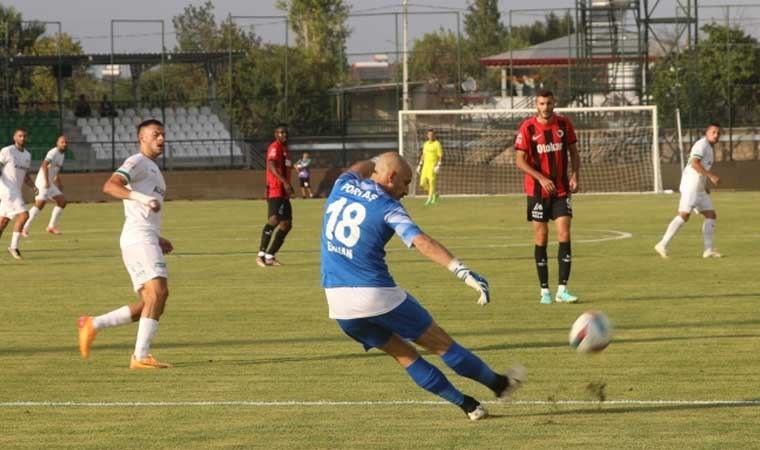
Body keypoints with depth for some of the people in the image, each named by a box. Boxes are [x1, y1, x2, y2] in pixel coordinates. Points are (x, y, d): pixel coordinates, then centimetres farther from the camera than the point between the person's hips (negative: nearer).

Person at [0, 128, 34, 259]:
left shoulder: (27, 155, 15)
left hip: (16, 192, 8)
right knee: (23, 215, -18)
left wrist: (34, 187, 4)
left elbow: (26, 177, 22)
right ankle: (14, 246, -11)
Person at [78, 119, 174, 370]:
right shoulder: (138, 162, -2)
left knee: (150, 306, 6)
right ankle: (141, 357, -24)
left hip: (147, 240, 10)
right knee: (158, 291, -21)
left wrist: (158, 240, 24)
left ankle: (93, 325, 9)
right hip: (139, 238, -10)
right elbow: (110, 186, -21)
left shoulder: (153, 169, 28)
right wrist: (141, 197, -33)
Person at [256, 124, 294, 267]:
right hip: (275, 191, -10)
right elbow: (272, 165, -26)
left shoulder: (284, 148, 21)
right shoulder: (275, 147, -9)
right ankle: (261, 254, -19)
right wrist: (285, 182, -37)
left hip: (283, 193, 10)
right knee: (274, 220, -21)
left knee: (286, 224, 8)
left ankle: (270, 255, 11)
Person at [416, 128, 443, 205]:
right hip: (425, 165, 6)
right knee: (423, 184, 2)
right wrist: (419, 165, 18)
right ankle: (435, 193, 22)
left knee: (431, 182, -8)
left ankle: (430, 199, 1)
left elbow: (441, 156, -9)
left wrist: (438, 166, -18)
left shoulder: (437, 144, -5)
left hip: (433, 166, -6)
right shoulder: (426, 144, 14)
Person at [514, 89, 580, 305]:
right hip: (537, 190, -2)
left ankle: (562, 289, -7)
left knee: (564, 235, -8)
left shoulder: (564, 124, 2)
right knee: (541, 238, 1)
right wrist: (542, 178, -20)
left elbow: (573, 152, 11)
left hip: (561, 190, 2)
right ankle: (544, 290, 9)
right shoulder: (527, 127, -7)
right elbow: (519, 160, -8)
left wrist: (575, 175, -5)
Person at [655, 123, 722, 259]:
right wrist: (711, 176, -24)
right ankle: (663, 245, -15)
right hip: (690, 186, -10)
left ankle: (708, 250, 5)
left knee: (711, 215, 5)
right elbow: (694, 163, -22)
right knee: (684, 215, -16)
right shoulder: (702, 144, -8)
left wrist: (704, 186, 23)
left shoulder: (709, 148, 23)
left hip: (699, 189, 10)